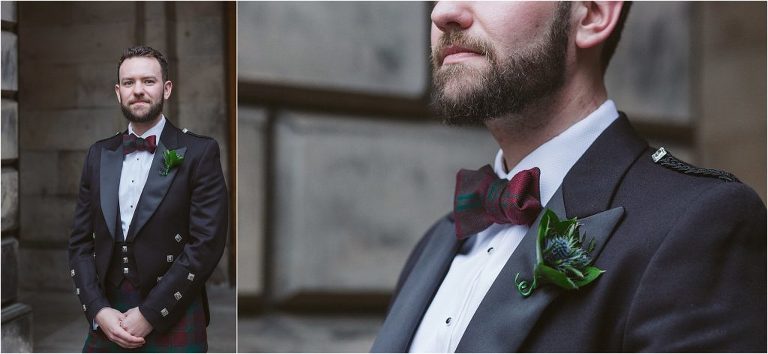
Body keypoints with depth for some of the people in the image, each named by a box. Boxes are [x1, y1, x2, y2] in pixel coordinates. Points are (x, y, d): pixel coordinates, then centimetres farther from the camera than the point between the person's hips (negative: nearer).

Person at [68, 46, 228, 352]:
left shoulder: (199, 152, -4)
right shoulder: (99, 155, 10)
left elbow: (207, 243, -11)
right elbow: (81, 242, 8)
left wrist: (149, 314, -13)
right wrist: (98, 310, -6)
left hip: (172, 322, -4)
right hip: (107, 319, 4)